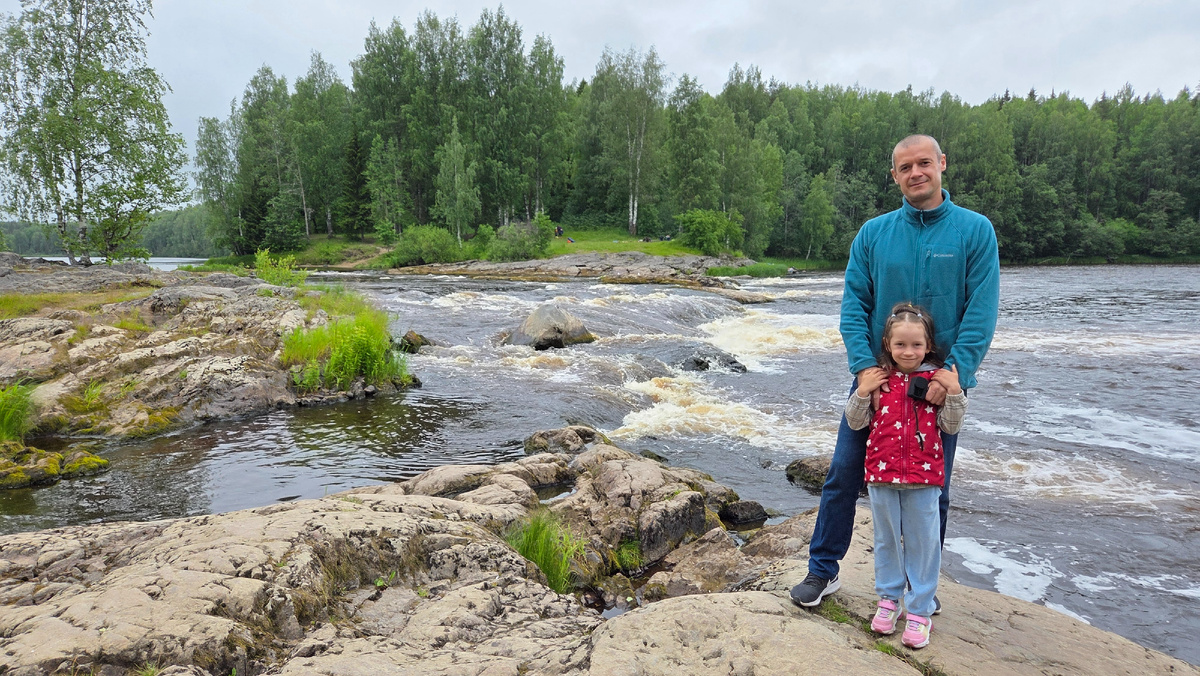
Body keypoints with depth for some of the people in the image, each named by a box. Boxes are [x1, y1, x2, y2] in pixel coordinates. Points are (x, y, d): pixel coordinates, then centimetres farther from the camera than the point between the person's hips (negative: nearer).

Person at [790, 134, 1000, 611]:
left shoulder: (975, 231, -3)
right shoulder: (873, 233, 2)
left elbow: (981, 312, -9)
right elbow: (853, 305, -2)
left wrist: (954, 371, -20)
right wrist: (865, 367, -15)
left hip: (941, 382, -1)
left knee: (932, 489, 11)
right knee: (843, 474, 4)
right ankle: (822, 570, 20)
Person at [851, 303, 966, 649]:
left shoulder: (937, 380, -2)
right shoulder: (878, 378, -1)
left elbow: (951, 426, -2)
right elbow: (855, 422, 1)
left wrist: (954, 392, -15)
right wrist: (863, 392, -14)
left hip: (924, 477, -1)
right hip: (881, 473, 1)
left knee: (923, 542, 8)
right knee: (886, 539, 15)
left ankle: (919, 610, 21)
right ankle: (889, 599, 32)